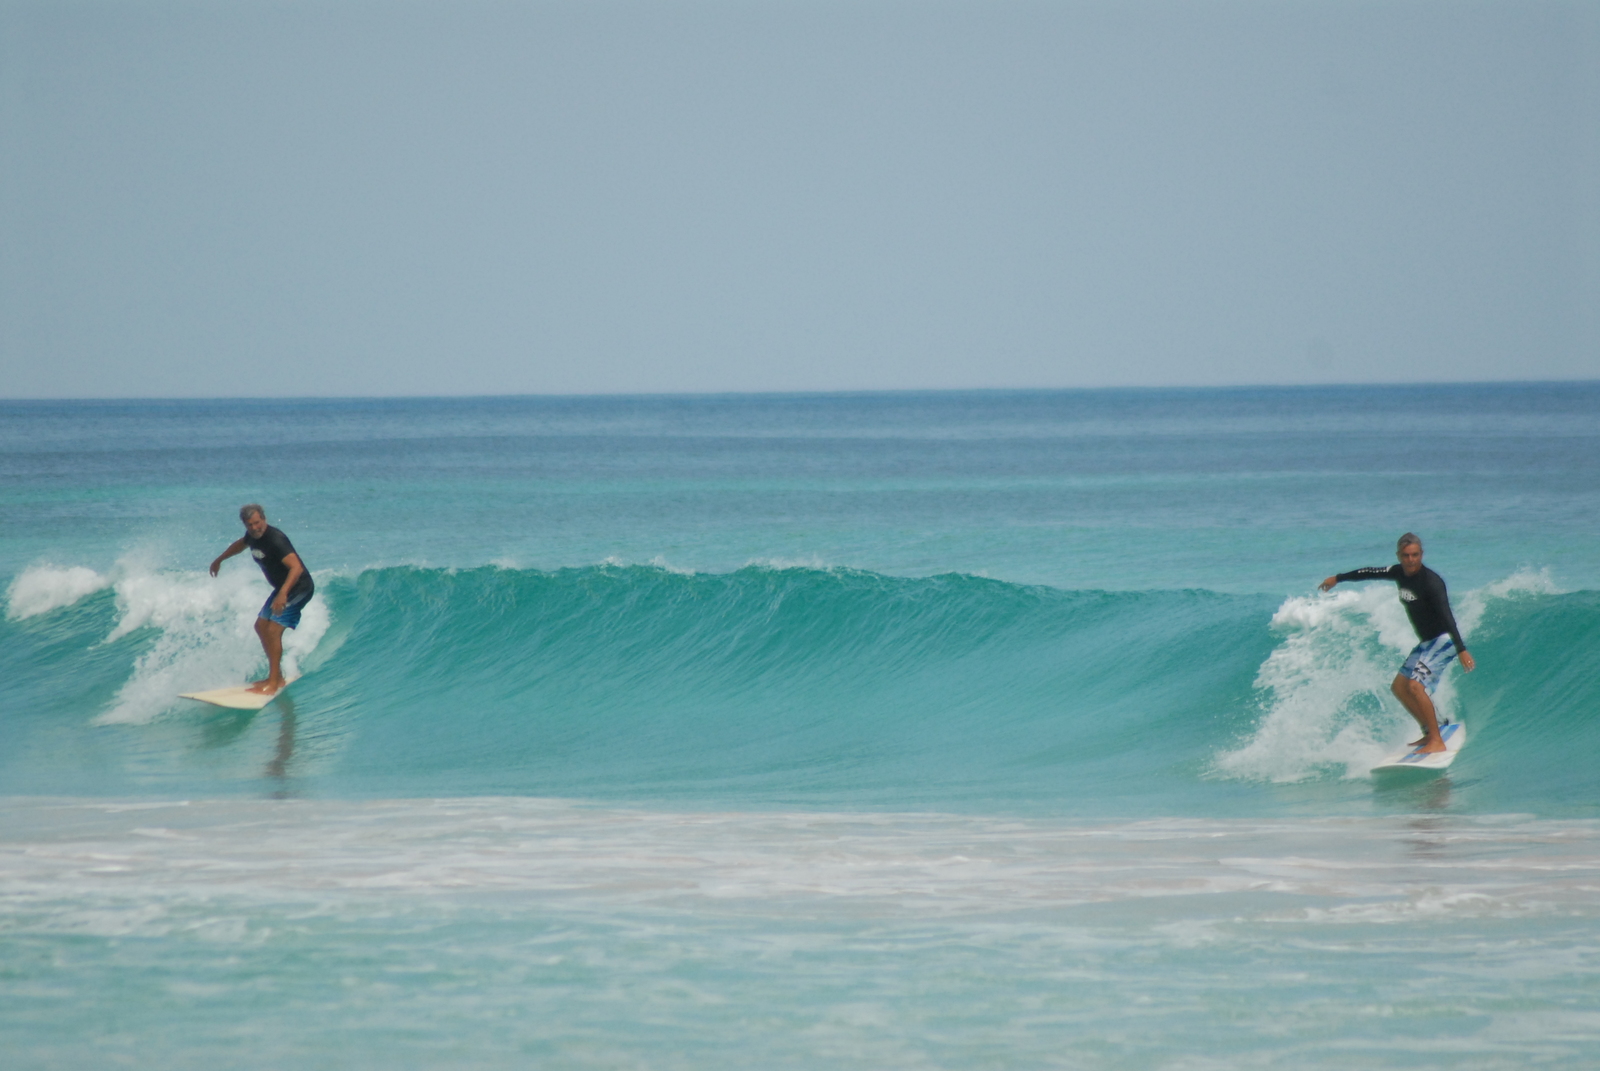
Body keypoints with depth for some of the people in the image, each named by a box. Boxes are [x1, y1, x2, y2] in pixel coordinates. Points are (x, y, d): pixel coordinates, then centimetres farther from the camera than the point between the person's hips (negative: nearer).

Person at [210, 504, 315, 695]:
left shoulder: (275, 540, -29)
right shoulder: (253, 536, 0)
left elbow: (296, 567, -40)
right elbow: (240, 544, 26)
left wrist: (283, 594, -52)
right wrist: (219, 560, 40)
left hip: (299, 587, -10)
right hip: (282, 587, 10)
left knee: (273, 629, -19)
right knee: (261, 626, 13)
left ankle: (274, 681, -16)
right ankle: (276, 675, 20)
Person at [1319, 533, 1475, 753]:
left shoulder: (1431, 582, -24)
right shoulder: (1400, 573, 1)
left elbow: (1447, 617, -34)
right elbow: (1372, 572, 19)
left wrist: (1462, 649, -44)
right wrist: (1338, 579, 33)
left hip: (1443, 641, -9)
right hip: (1426, 643, 9)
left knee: (1416, 685, -23)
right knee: (1399, 687, 14)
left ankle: (1437, 741, -22)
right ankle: (1430, 733, 18)